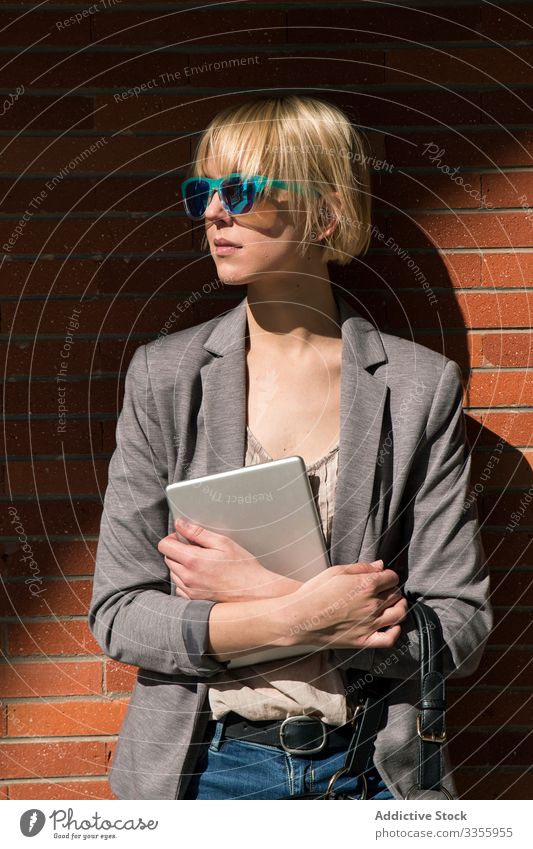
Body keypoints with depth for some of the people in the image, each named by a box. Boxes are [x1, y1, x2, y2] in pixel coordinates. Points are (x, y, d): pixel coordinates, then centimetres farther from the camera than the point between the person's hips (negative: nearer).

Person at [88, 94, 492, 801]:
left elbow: (461, 629, -9)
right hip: (203, 763, 1)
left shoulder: (422, 386, -8)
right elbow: (118, 615, -6)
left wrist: (259, 591, -18)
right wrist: (297, 616, -20)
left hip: (367, 765, 0)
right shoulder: (163, 376, -5)